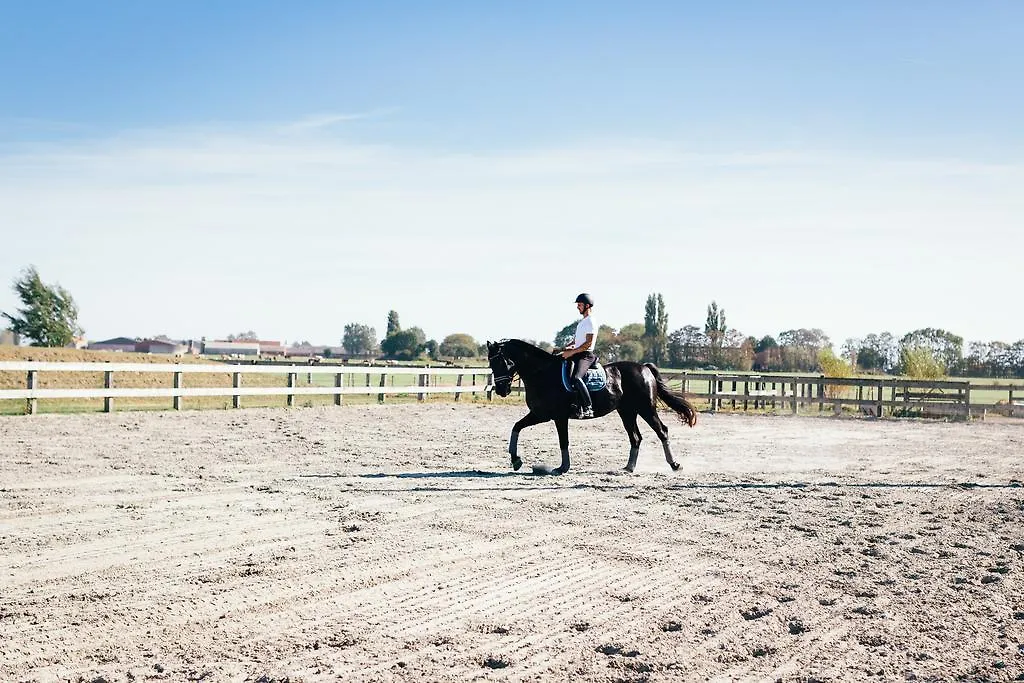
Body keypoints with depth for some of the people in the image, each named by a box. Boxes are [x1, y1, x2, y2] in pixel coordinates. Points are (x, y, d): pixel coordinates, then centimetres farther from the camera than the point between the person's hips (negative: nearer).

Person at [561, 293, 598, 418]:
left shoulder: (591, 322, -10)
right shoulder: (582, 322, 21)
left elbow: (588, 343, -18)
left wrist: (572, 352, -19)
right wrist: (567, 348, 12)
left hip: (586, 355, -11)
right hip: (577, 354, 11)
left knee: (576, 378, -34)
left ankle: (588, 408, -32)